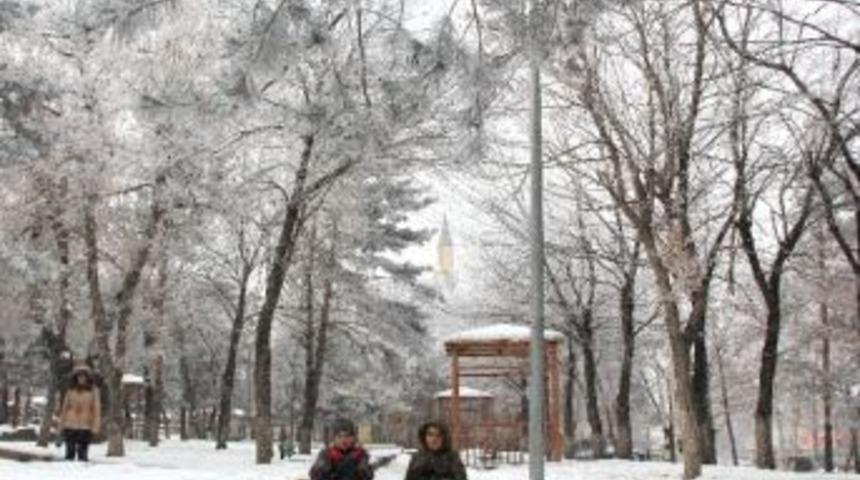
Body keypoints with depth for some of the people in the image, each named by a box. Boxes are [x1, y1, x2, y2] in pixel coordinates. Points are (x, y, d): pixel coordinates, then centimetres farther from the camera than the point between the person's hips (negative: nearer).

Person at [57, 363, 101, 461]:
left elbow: (97, 409, -2)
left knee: (82, 452, -5)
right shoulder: (71, 391, 6)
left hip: (85, 427, -2)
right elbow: (65, 407, 11)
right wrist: (62, 423, 7)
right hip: (70, 426, 2)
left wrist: (95, 427, -7)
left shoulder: (93, 391, 0)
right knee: (70, 450, 4)